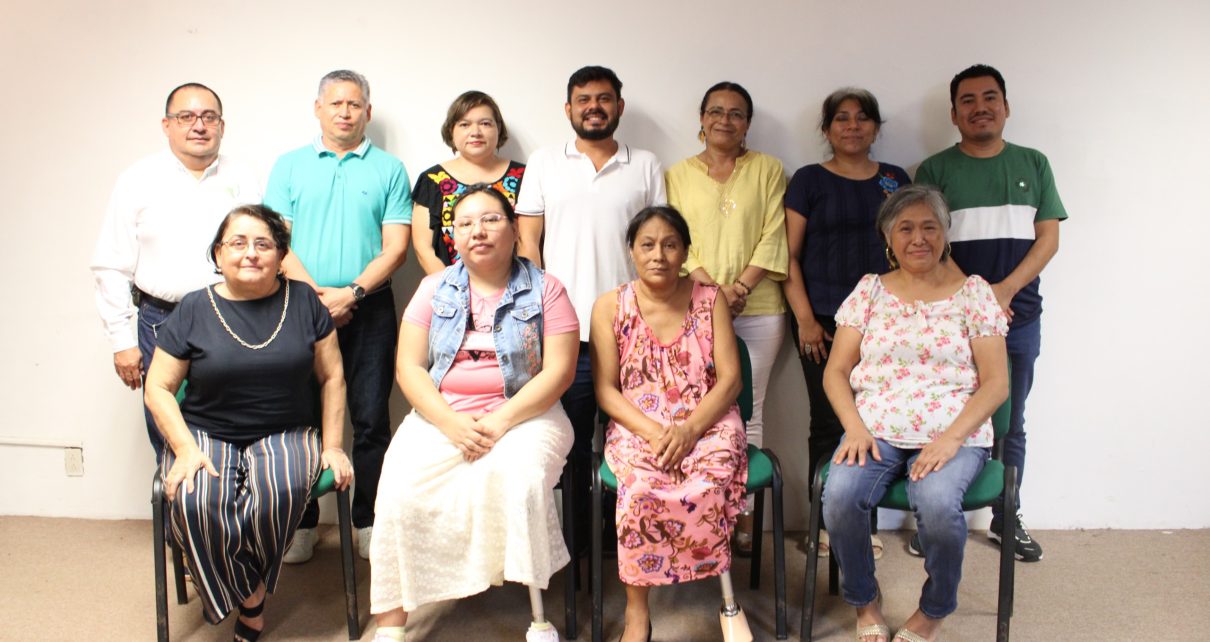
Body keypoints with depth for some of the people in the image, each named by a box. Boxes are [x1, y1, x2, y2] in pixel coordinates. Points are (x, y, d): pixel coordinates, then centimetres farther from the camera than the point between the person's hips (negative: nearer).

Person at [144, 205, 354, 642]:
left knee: (278, 492, -33)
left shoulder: (303, 302, 5)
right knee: (195, 502, -31)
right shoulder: (194, 310, 3)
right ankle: (250, 596, -6)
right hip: (206, 435, 0)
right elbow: (159, 388, 3)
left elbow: (332, 377, 8)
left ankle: (246, 589, -3)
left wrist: (332, 445, 0)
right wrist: (186, 449, -11)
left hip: (285, 435, 0)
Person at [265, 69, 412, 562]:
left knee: (371, 419, 2)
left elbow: (396, 246, -1)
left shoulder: (388, 170, 7)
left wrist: (352, 292, -14)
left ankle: (369, 522, 14)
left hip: (369, 309, -1)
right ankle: (301, 523, 19)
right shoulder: (289, 166, 10)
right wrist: (316, 293, -11)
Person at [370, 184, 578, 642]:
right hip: (441, 418, 3)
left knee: (515, 475, -32)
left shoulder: (545, 290, 4)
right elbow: (408, 368, 4)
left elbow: (559, 370, -5)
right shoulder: (434, 290, 11)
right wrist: (451, 423, -12)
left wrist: (500, 422, -16)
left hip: (523, 416, -2)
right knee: (401, 486, -23)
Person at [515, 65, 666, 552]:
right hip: (564, 329, 0)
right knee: (571, 437, 6)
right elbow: (527, 241, 7)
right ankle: (577, 532, 20)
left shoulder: (645, 166, 11)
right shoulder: (544, 163, 10)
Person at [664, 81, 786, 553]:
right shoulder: (678, 175, 12)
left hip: (758, 309, 0)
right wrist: (711, 287, -12)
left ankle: (744, 514, 9)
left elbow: (774, 236, 2)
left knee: (748, 409, 2)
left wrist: (742, 287, -11)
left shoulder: (767, 169, 11)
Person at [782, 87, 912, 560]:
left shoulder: (896, 180, 13)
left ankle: (865, 524, 14)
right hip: (824, 321, -3)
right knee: (829, 423, 1)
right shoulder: (809, 180, 3)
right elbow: (789, 255, -1)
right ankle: (825, 524, 13)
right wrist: (804, 318, -9)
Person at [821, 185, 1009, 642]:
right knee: (840, 495, -28)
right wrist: (855, 428, -9)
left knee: (937, 502, -33)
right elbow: (836, 371, 8)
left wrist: (950, 438, -15)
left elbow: (996, 382, 0)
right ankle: (864, 603, 2)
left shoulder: (973, 292, 6)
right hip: (876, 431, 2)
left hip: (952, 436, -1)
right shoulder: (870, 289, 10)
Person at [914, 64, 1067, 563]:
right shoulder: (935, 170, 3)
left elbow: (1048, 238, 4)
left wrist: (1006, 289, -11)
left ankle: (1006, 520, 24)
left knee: (1010, 425, 11)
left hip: (1019, 315, 3)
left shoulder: (1033, 165, 10)